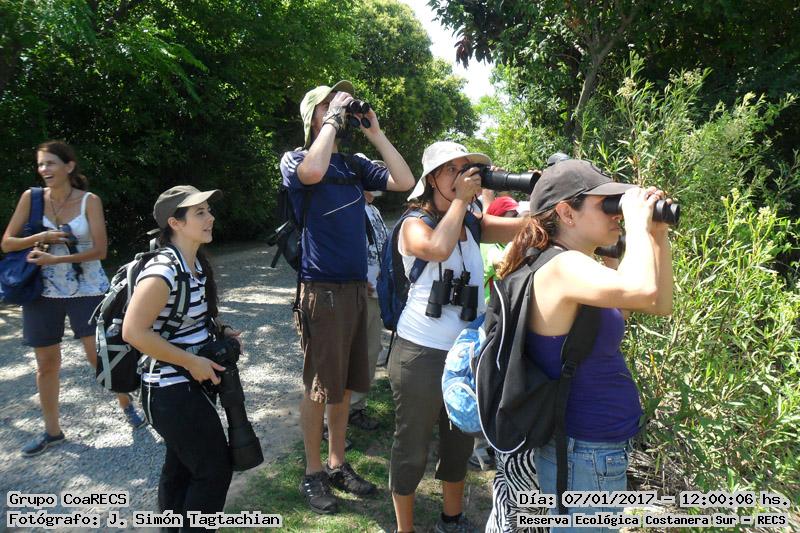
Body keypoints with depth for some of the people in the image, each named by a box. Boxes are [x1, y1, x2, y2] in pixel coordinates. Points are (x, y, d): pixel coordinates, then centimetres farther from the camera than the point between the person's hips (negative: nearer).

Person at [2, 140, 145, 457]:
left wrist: (54, 259, -19)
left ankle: (127, 406, 25)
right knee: (47, 363, 11)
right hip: (43, 292, 3)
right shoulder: (31, 198, -1)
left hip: (87, 289, -3)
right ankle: (52, 431, 28)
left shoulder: (89, 201, -7)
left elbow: (100, 250, -12)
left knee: (99, 356, -1)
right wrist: (41, 238, -17)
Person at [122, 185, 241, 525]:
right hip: (171, 391, -9)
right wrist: (193, 362, -23)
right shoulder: (163, 271, -25)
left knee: (181, 465, 24)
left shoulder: (197, 264, 3)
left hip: (187, 384, 9)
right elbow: (133, 333, -28)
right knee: (215, 468, 3)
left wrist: (219, 330, 0)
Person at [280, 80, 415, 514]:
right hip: (321, 289, -6)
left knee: (344, 383, 15)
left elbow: (405, 182, 3)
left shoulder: (355, 165, 12)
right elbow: (313, 172, -29)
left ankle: (337, 464, 31)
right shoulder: (296, 159, -4)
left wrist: (374, 133, 3)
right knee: (318, 386, 4)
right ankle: (313, 473, 22)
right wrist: (332, 120, -15)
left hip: (356, 287, 6)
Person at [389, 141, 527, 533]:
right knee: (413, 447, 8)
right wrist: (460, 200, -20)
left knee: (460, 441, 20)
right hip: (422, 355, -6)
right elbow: (438, 248, -32)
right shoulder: (415, 224, -9)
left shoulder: (472, 221, 7)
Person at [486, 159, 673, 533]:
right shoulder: (562, 268, -24)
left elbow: (660, 305, 9)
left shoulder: (581, 270, 6)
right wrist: (637, 225, -25)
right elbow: (641, 290, -42)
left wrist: (657, 235, 0)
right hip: (586, 456, -9)